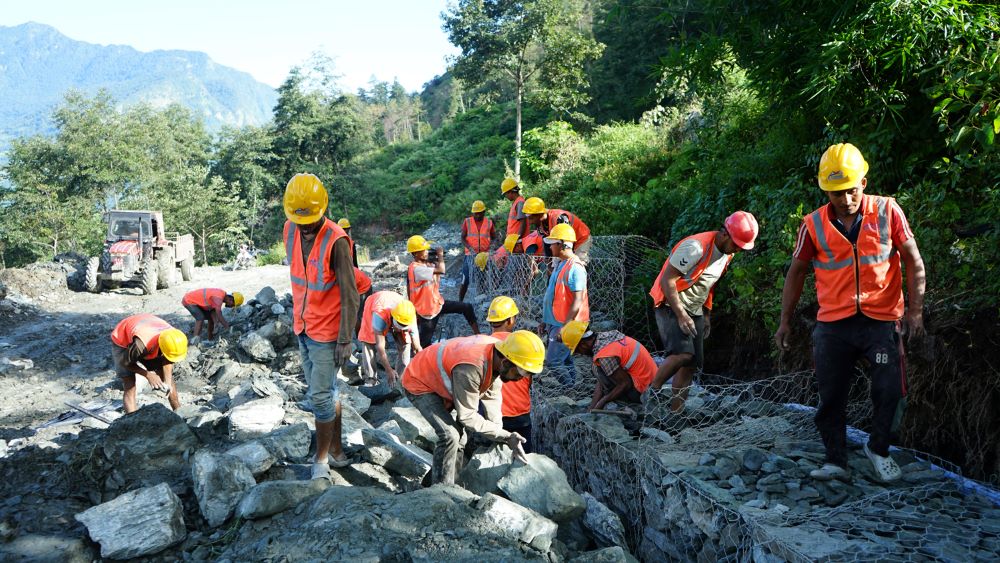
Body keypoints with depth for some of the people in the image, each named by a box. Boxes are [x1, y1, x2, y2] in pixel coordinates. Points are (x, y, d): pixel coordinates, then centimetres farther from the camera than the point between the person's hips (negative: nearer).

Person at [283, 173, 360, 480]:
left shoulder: (336, 241, -22)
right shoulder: (291, 230, -1)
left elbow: (349, 295, -20)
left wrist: (345, 339, -19)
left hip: (326, 332, -7)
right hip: (303, 327, 7)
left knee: (320, 396, -1)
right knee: (325, 391, 16)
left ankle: (322, 459, 15)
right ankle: (336, 450, 29)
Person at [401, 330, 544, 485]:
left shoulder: (498, 352, -17)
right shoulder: (471, 368, -41)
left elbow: (491, 397, -9)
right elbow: (467, 416, -30)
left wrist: (501, 440, -14)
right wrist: (505, 436, -28)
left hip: (439, 383, 9)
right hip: (419, 384, -8)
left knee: (460, 435, 11)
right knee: (450, 435, -20)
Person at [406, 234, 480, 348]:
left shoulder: (426, 264, -1)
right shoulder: (416, 269, -29)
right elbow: (441, 271, -38)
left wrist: (436, 260, -5)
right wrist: (440, 255, -19)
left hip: (438, 303, 8)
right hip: (427, 311, -8)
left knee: (467, 308, 4)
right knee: (424, 344, 3)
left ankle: (477, 334, 12)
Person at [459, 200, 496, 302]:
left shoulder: (489, 222, 7)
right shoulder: (467, 221, 2)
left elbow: (494, 237, 13)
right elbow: (463, 238, 0)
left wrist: (491, 245, -9)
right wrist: (470, 248, -16)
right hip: (470, 255, -1)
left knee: (482, 281, 5)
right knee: (465, 281, -1)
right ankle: (460, 302, 7)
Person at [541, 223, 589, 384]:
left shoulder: (575, 267, -17)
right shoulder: (560, 264, 14)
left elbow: (578, 301, -22)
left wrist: (565, 326, -23)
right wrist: (545, 320, 21)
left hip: (565, 325, -10)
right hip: (555, 323, 10)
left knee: (552, 362, -10)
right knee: (565, 361, 14)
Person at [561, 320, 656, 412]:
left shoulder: (604, 355, -24)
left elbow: (625, 384, -19)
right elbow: (601, 381, 6)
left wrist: (601, 404, -11)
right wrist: (590, 409, 4)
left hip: (640, 392, -10)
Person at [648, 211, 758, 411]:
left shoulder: (728, 254, 6)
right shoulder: (696, 246, -22)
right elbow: (667, 280, -21)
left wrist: (706, 315, 19)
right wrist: (681, 315, -22)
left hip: (695, 311, 9)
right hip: (671, 306, -8)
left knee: (692, 364, 3)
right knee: (683, 353, -26)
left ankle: (674, 412, 8)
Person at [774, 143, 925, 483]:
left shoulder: (887, 211, -3)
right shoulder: (814, 224, -1)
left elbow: (913, 261, 3)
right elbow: (797, 271, 8)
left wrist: (915, 310, -4)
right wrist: (785, 321, 8)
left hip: (882, 320, -1)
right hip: (833, 324, 1)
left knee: (889, 391, -3)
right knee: (830, 397, 4)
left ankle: (878, 448, 23)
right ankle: (835, 461, 18)